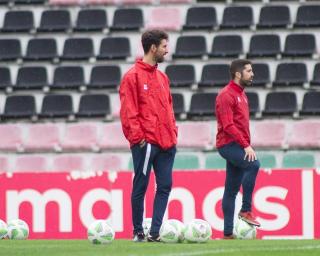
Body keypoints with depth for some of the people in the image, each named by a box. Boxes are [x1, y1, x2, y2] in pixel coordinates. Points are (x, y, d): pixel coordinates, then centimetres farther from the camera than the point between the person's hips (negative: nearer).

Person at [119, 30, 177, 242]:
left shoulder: (162, 77, 18)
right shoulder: (133, 76, -5)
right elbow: (128, 111, -10)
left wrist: (173, 132, 12)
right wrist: (138, 136, -15)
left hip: (166, 142, 7)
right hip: (145, 143, -7)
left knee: (165, 186, 1)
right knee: (141, 187, -1)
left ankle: (155, 232, 0)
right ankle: (138, 232, 7)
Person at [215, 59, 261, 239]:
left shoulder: (241, 94, 19)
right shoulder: (226, 95, -11)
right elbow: (228, 125, -19)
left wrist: (247, 145, 16)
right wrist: (246, 145, -22)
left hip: (239, 145, 9)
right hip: (229, 144, -9)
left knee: (232, 190, 8)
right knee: (253, 164, -30)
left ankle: (228, 232, 9)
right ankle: (246, 210, -25)